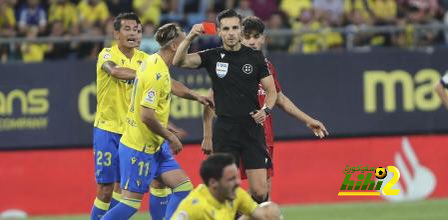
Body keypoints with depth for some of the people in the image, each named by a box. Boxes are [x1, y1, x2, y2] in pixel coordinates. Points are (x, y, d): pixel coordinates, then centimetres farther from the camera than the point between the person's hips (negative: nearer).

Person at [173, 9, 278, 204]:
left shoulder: (255, 57, 4)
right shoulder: (212, 56, 4)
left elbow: (271, 90, 10)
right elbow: (179, 61, -10)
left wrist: (266, 110, -10)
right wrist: (190, 37, -25)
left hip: (252, 128, 0)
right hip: (224, 130, 0)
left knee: (259, 191, -6)